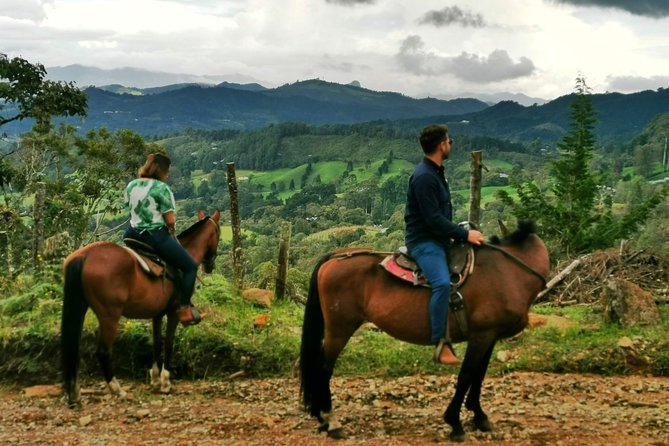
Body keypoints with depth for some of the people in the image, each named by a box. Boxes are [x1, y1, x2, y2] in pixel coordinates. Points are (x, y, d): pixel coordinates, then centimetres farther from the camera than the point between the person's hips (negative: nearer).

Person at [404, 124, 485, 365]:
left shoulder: (435, 172, 14)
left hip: (439, 239, 11)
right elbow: (434, 219, -23)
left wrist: (462, 232, 14)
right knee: (442, 283, -30)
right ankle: (441, 346, -27)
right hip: (424, 241, -11)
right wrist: (465, 234, -18)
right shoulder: (424, 177, -19)